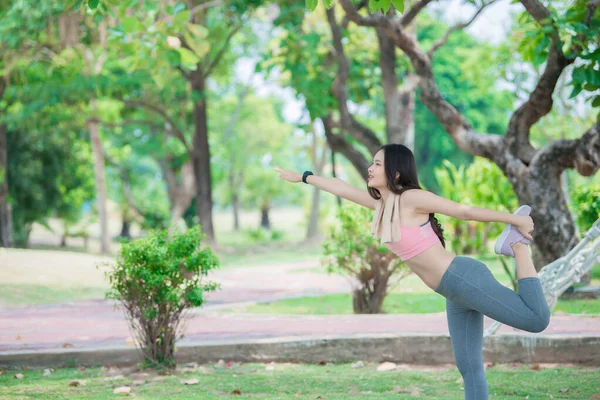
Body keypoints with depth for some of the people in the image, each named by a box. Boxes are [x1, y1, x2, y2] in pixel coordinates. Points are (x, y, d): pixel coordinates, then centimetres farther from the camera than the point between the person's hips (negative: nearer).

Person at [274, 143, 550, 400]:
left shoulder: (411, 198, -12)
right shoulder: (382, 202, 12)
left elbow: (466, 211, -11)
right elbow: (343, 189, 25)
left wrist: (514, 219, -7)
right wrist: (302, 177, 35)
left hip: (465, 280, -8)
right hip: (456, 293, 8)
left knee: (537, 319, -16)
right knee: (468, 367, 5)